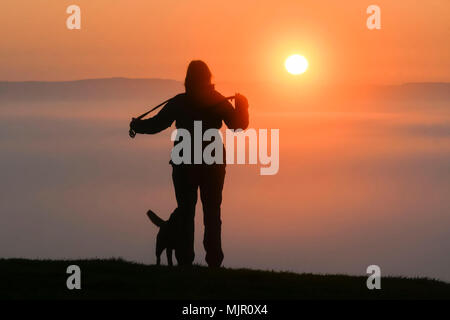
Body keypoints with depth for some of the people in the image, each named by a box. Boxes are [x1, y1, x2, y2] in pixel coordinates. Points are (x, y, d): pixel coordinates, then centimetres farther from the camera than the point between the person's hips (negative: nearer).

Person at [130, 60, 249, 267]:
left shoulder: (179, 103, -4)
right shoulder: (218, 102, -2)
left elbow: (156, 124, -3)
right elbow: (239, 125, 0)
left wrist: (136, 126, 14)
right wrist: (242, 106, 16)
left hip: (185, 166, -1)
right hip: (213, 165, 1)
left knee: (185, 212, 4)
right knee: (212, 212, 6)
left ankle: (185, 259, -1)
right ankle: (214, 260, 0)